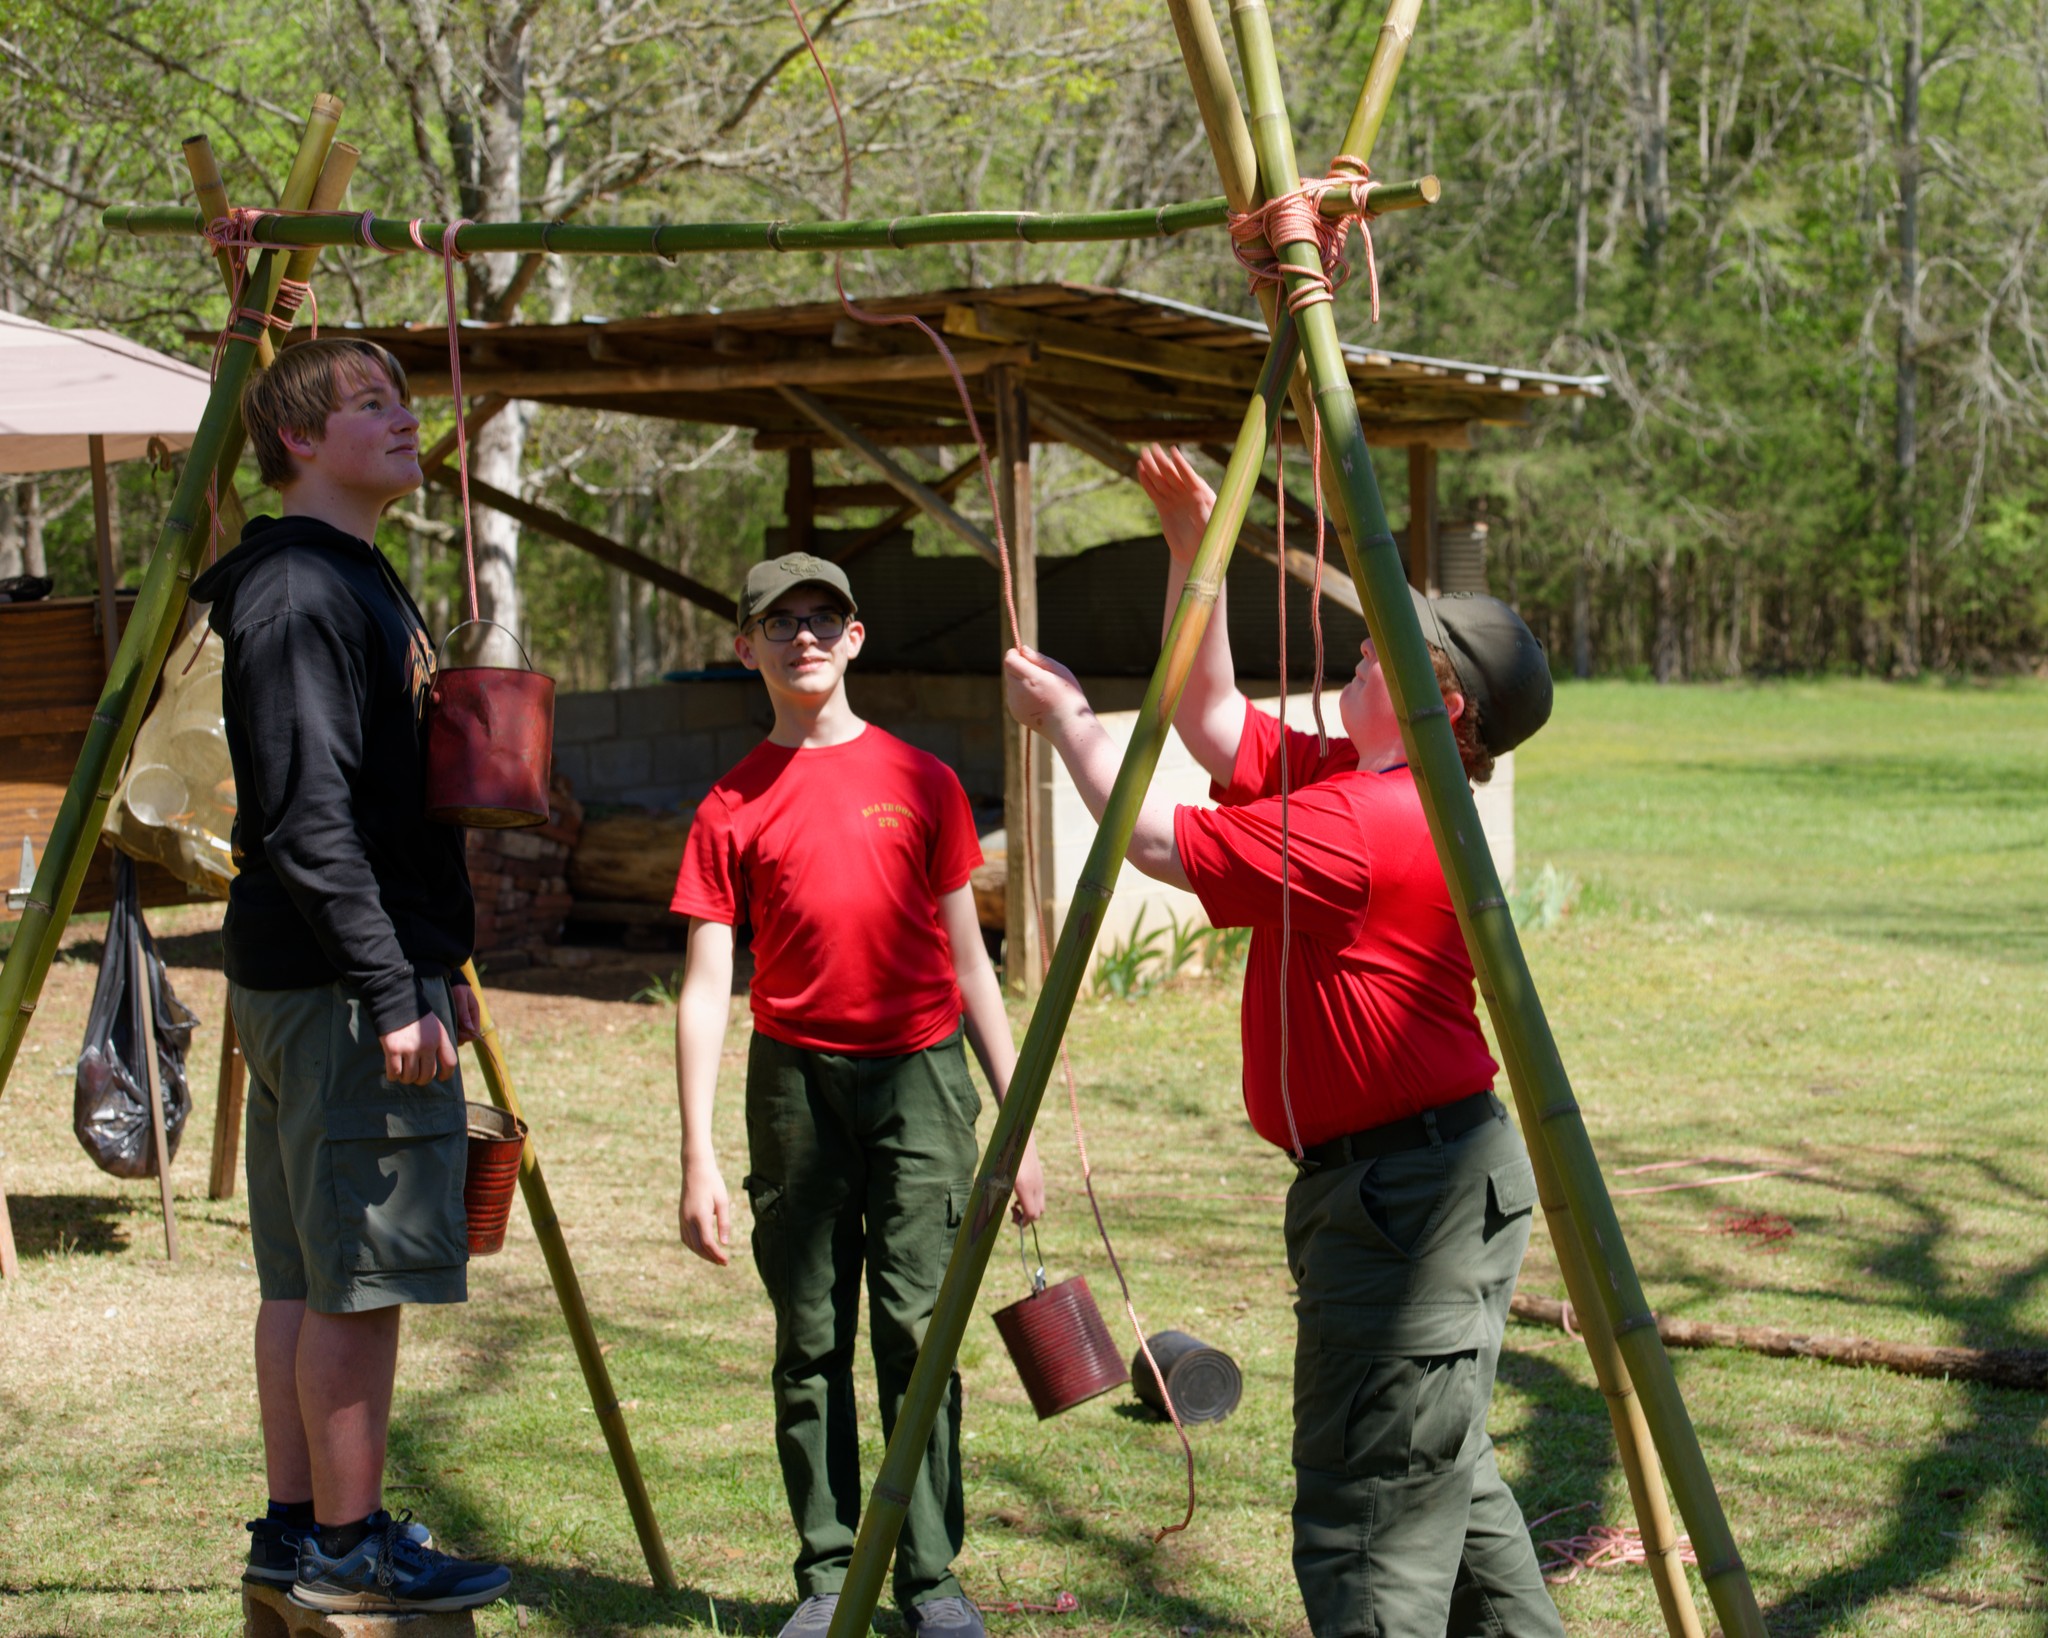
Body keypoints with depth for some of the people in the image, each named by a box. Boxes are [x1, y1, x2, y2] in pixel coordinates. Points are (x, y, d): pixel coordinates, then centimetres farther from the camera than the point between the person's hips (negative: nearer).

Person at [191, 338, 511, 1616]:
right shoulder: (297, 596, -14)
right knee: (359, 1277, -5)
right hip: (341, 986, -10)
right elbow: (307, 819, -21)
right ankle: (347, 1546, 1)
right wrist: (394, 992, -22)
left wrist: (442, 963, 21)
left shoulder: (363, 584, 19)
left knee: (308, 1273, 13)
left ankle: (299, 1526, 19)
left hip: (362, 975, 10)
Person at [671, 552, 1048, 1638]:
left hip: (919, 1072, -1)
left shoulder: (919, 781, 5)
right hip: (795, 1080, 1)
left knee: (915, 1327, -5)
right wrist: (698, 1159, -5)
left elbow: (967, 963, 8)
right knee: (810, 1340, 4)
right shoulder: (733, 807, 4)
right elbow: (705, 988, 2)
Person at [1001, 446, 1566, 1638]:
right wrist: (1194, 553, 14)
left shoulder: (1360, 823, -19)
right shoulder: (1345, 782, 11)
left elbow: (1155, 839, -13)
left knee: (1370, 1517, -8)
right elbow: (1212, 719, 19)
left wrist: (1067, 719, 2)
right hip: (1422, 1181, 11)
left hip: (1404, 1194, -11)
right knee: (1446, 1477, 19)